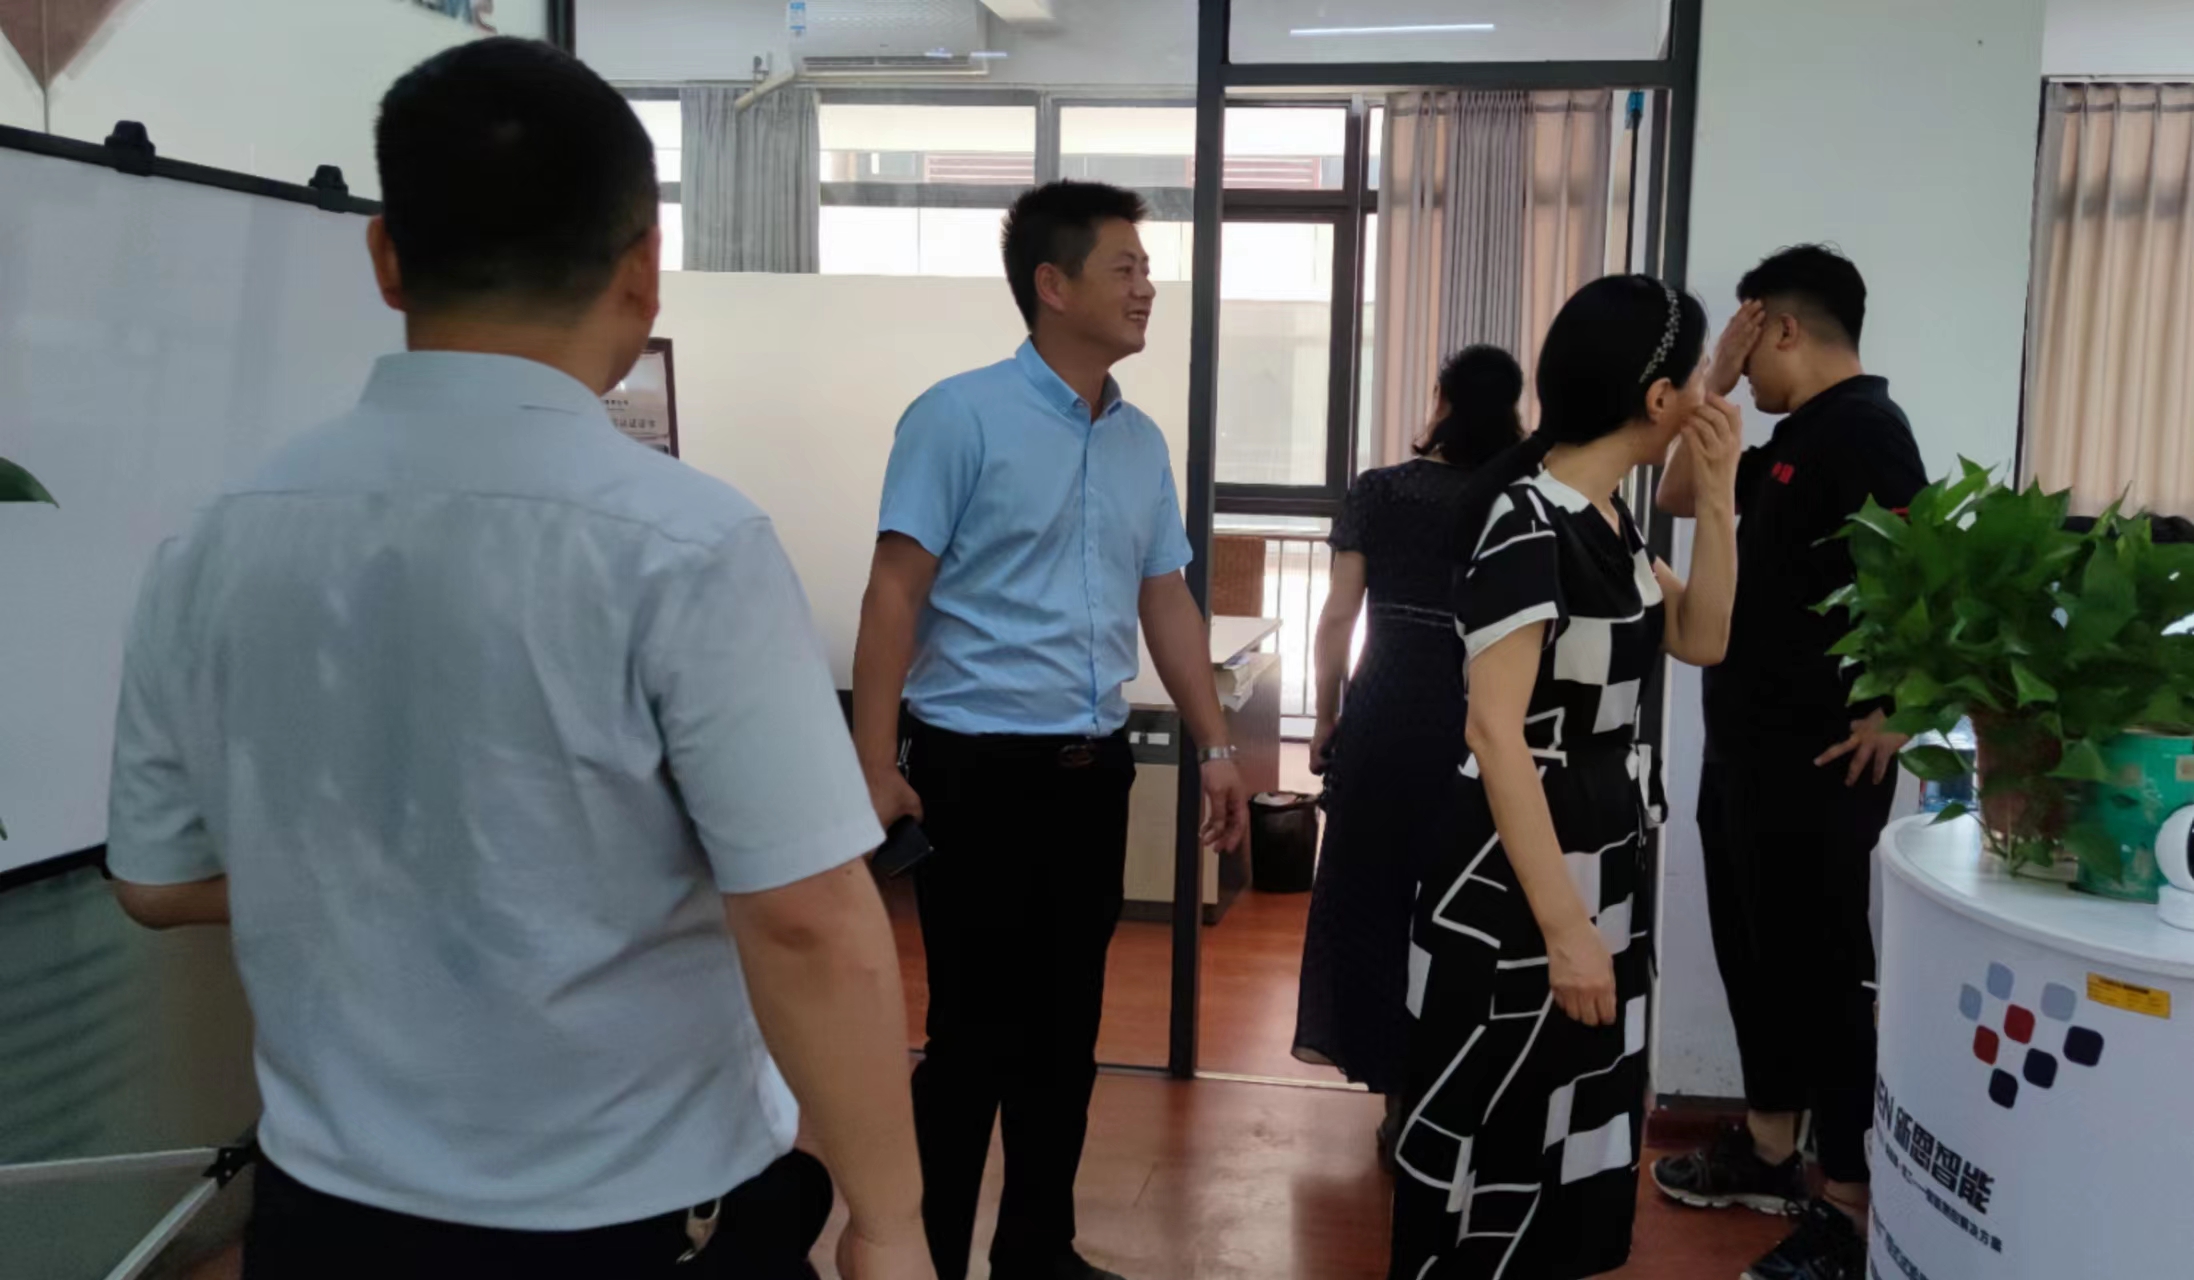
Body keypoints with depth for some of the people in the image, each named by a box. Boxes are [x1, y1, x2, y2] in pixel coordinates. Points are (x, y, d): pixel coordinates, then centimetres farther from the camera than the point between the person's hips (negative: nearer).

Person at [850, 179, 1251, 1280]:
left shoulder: (1142, 442, 10)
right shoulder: (960, 417, -10)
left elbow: (1167, 601, 16)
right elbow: (894, 594, -12)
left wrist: (1215, 747, 12)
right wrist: (875, 769, -17)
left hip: (1093, 769, 6)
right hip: (979, 767, -6)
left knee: (1066, 1028, 14)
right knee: (975, 1033, 2)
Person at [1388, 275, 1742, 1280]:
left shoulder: (1606, 517, 6)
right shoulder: (1525, 522, -21)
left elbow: (1701, 639, 15)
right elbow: (1495, 732, -25)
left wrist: (1716, 494, 2)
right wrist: (1563, 926, -27)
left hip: (1605, 861, 9)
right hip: (1518, 880, -9)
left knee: (1576, 1134, 20)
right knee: (1494, 1140, 4)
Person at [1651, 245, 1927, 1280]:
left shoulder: (1864, 426, -14)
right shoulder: (1794, 439, 14)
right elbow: (1680, 495, 23)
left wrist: (1891, 715, -23)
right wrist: (1715, 387, 12)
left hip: (1817, 760, -10)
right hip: (1745, 746, 10)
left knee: (1819, 967, -4)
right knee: (1754, 949, 16)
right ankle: (1767, 1153, 29)